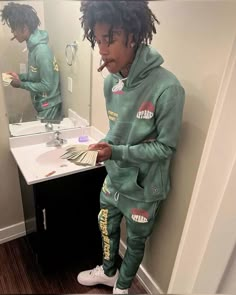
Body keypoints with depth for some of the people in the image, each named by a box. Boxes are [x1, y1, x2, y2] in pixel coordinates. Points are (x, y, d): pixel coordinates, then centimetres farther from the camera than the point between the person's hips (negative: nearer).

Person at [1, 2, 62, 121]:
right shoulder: (33, 46, 5)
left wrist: (21, 84, -14)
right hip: (42, 104, 9)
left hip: (49, 107, -9)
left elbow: (47, 86, -23)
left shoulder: (41, 50, -23)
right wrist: (20, 76, 2)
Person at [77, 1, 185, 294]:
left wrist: (116, 152, -29)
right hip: (114, 179, 6)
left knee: (135, 242, 21)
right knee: (107, 229, 27)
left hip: (143, 189, -5)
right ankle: (108, 271, 58)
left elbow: (166, 148, -20)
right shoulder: (110, 81, -5)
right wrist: (104, 146, -11)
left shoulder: (166, 88, -27)